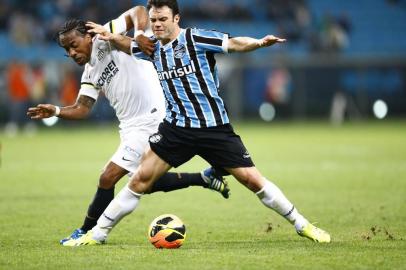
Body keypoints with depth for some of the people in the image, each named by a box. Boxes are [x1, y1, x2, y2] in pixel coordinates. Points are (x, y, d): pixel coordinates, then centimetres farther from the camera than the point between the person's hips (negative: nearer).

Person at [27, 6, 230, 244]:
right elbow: (82, 108, 7)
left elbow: (138, 11, -18)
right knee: (148, 183, 21)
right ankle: (204, 178, 33)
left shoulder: (103, 40, -9)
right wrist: (56, 111, -11)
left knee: (108, 178, -9)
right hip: (131, 127, 10)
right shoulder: (90, 73, 13)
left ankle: (87, 233, 6)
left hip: (150, 122, -10)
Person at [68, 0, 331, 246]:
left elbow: (233, 43, -20)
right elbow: (130, 46, 26)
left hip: (215, 127, -4)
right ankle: (98, 233, 7)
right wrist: (110, 35, 6)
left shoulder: (195, 38, -10)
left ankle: (302, 225, 10)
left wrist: (259, 42, -39)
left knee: (252, 179, -5)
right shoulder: (153, 47, 6)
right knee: (141, 179, -4)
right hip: (176, 127, 4)